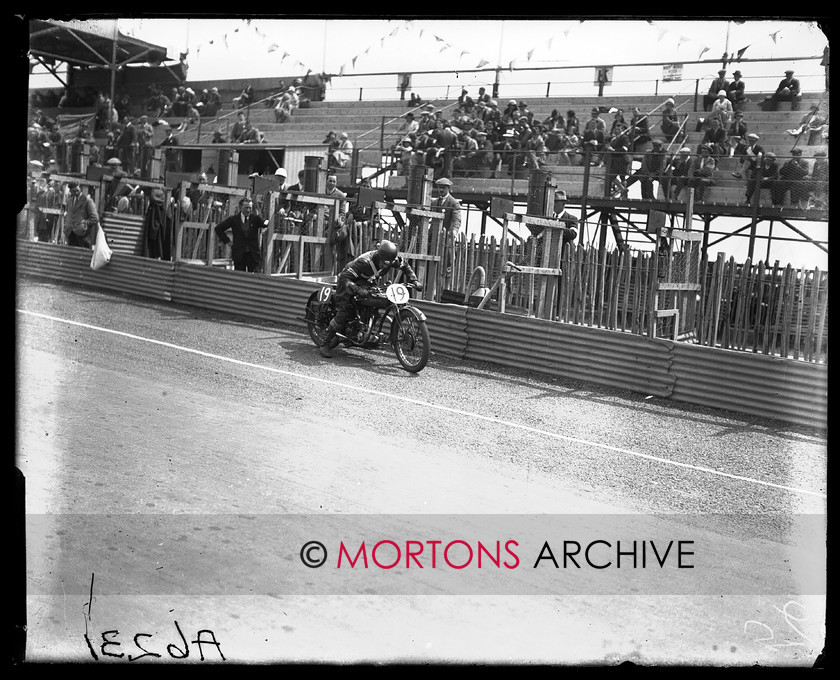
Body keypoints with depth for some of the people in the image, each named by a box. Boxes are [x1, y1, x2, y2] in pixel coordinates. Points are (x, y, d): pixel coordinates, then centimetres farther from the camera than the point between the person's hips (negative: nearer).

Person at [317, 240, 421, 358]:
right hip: (349, 283, -7)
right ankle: (324, 344, -9)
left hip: (369, 284, 7)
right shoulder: (364, 262, -38)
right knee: (343, 314, -16)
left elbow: (405, 266, 3)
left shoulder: (394, 260, -20)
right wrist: (358, 289, -54)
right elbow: (345, 278, -38)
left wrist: (414, 280, -11)